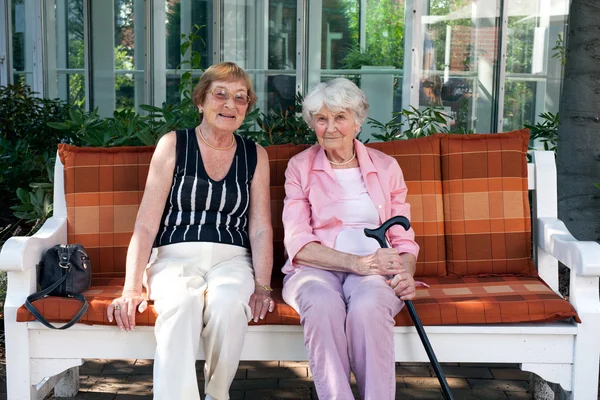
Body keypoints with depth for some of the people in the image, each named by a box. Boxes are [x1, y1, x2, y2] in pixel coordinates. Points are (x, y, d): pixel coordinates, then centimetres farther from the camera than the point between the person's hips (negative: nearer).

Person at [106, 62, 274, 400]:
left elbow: (261, 229, 7)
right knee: (181, 304, -36)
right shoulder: (173, 145, 5)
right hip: (175, 257, -1)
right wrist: (132, 288, -11)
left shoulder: (255, 156, 12)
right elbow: (146, 223, -1)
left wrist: (262, 286, -8)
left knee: (228, 303, -33)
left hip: (231, 259, 1)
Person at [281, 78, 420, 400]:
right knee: (323, 304, -36)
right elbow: (297, 243, -2)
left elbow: (404, 238, 13)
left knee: (367, 306, -35)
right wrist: (356, 262, -17)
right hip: (315, 268, 0)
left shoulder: (385, 167, 15)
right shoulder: (300, 167, 9)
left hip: (374, 271, 1)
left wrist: (406, 273, -11)